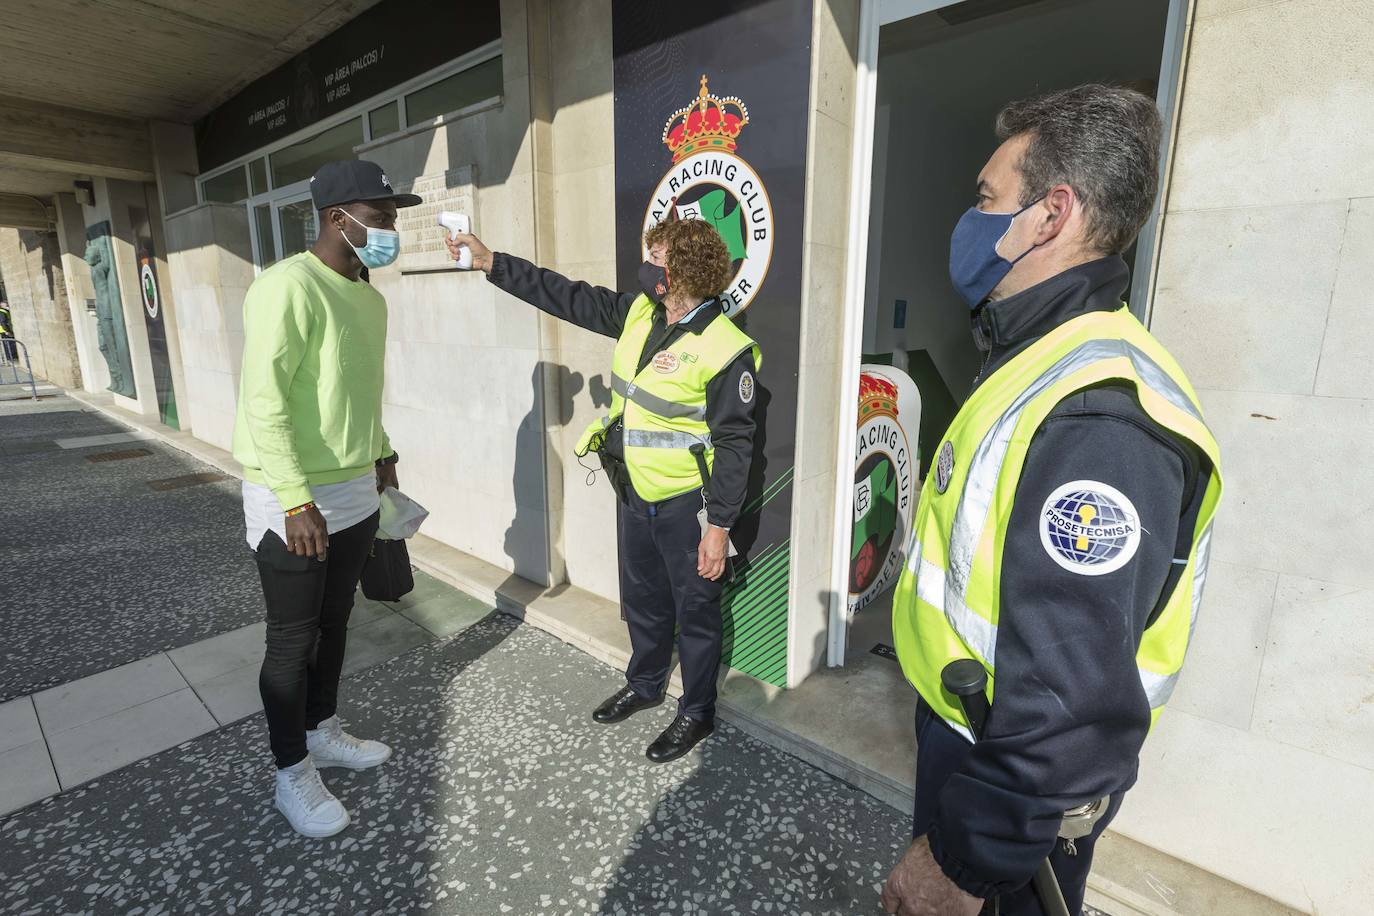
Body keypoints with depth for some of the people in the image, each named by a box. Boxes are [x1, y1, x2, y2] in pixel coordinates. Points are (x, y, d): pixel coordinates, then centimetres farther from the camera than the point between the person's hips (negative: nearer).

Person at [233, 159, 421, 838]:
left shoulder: (369, 297, 10)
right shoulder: (287, 289, -17)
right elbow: (264, 402, -21)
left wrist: (380, 453, 20)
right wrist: (296, 500, -24)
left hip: (357, 492, 8)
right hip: (294, 503, -7)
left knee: (334, 624, 20)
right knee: (293, 641, 8)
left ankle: (323, 732, 40)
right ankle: (292, 774, 27)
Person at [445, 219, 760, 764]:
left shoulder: (725, 350, -20)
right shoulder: (637, 314, 1)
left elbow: (734, 445, -18)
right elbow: (567, 297, 9)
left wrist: (719, 525, -18)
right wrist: (489, 262, 8)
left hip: (686, 503, -7)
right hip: (636, 493, 8)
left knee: (695, 610, 11)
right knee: (641, 599, 24)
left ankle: (696, 713, 33)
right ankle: (645, 683, 48)